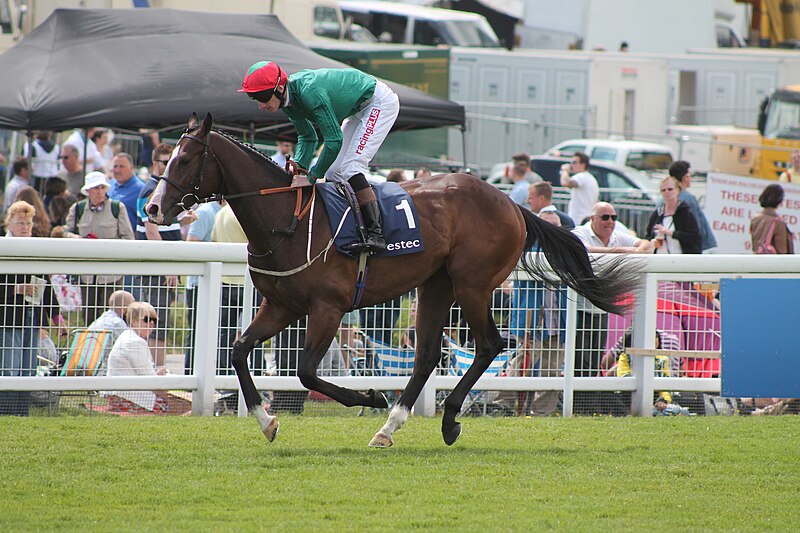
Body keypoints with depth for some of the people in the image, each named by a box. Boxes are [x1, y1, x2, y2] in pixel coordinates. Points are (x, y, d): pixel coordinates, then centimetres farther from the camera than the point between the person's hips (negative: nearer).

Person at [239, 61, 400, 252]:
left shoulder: (309, 91, -35)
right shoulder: (288, 100, -7)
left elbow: (334, 140, -33)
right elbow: (308, 137, 5)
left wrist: (312, 177, -28)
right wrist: (298, 167, -12)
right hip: (359, 110, 10)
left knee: (349, 168, -20)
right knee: (333, 173, 6)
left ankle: (376, 234, -24)